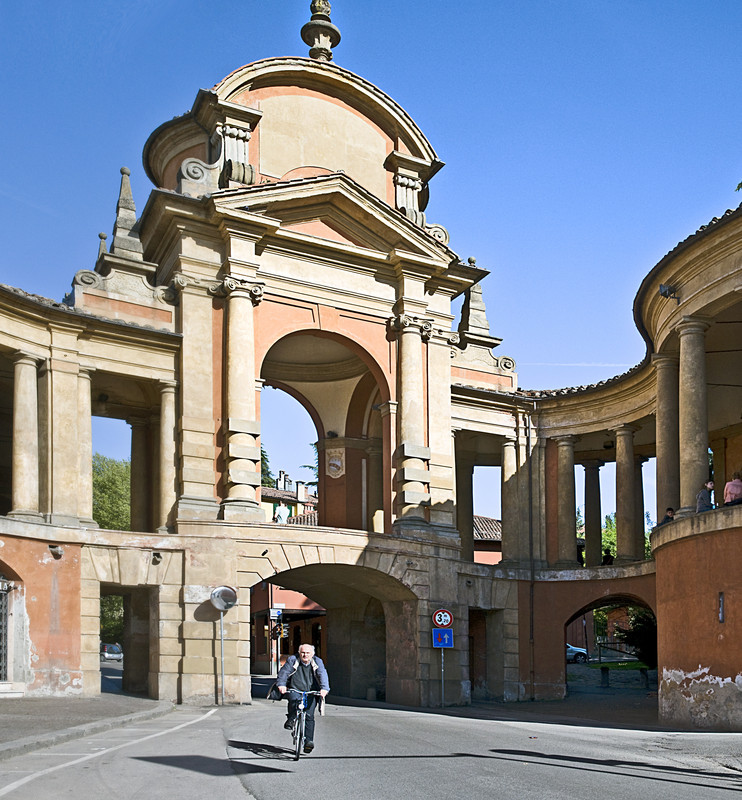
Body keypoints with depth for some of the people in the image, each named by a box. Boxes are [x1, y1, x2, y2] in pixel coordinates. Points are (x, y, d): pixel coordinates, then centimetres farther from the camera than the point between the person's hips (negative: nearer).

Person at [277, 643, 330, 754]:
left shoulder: (317, 662, -1)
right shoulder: (292, 660, -3)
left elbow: (322, 675, -13)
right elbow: (283, 672, -10)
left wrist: (324, 688, -30)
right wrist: (281, 684, -28)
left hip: (311, 693, 1)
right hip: (295, 690, -1)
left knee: (309, 715, -11)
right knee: (294, 700, -33)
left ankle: (308, 741, -5)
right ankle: (290, 719, -7)